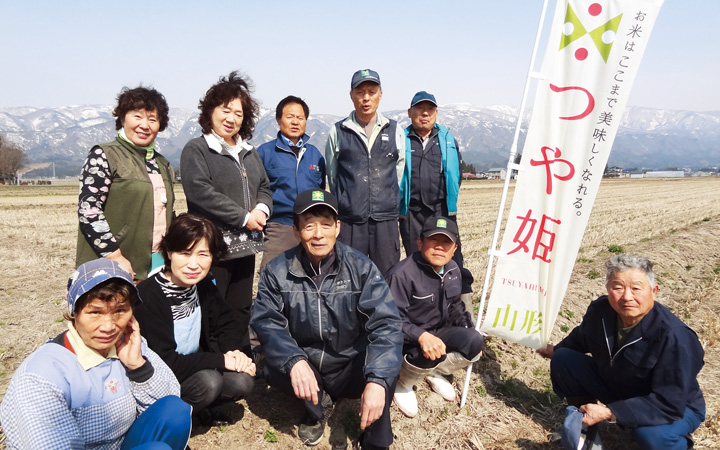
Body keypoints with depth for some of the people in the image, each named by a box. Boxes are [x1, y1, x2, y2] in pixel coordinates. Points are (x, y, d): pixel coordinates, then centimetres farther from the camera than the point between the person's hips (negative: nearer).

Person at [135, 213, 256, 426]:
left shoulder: (203, 284, -6)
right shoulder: (148, 297, -26)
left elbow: (227, 323, 5)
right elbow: (165, 363, -28)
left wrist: (234, 351, -15)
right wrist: (221, 360, -24)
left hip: (196, 367, 6)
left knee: (242, 381, -17)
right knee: (208, 381, -30)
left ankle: (200, 407, 12)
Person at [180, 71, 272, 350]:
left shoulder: (249, 152, 17)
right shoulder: (196, 150, -5)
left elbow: (264, 187, 18)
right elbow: (200, 192, -18)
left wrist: (262, 209, -6)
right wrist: (244, 217, -16)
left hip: (245, 246, 7)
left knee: (241, 313, 17)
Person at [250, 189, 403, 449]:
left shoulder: (361, 267, -15)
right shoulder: (277, 272, -10)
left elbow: (385, 324, -23)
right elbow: (266, 322, -16)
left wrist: (377, 381, -39)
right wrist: (294, 361, -36)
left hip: (349, 369, -1)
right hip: (305, 369, 2)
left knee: (386, 367, -31)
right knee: (274, 368, -28)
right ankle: (317, 407, 6)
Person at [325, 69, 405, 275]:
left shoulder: (395, 131, 9)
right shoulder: (337, 132, 5)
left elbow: (399, 172, 15)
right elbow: (332, 176, 14)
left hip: (386, 220, 1)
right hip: (349, 221, -1)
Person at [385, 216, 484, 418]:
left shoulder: (453, 269, 0)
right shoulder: (402, 274, -26)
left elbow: (455, 307, 16)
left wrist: (470, 336, 4)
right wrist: (421, 336, -43)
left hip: (436, 332, 7)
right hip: (404, 341, -7)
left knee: (475, 342, -16)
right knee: (434, 353, -36)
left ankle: (434, 372, 11)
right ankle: (401, 382, -3)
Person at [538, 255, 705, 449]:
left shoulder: (675, 338, -35)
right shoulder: (600, 309, -17)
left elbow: (669, 404, -33)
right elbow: (582, 338, 9)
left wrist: (609, 413, -38)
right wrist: (557, 349, 26)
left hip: (676, 407, -5)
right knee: (563, 360, -9)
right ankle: (583, 422, 11)